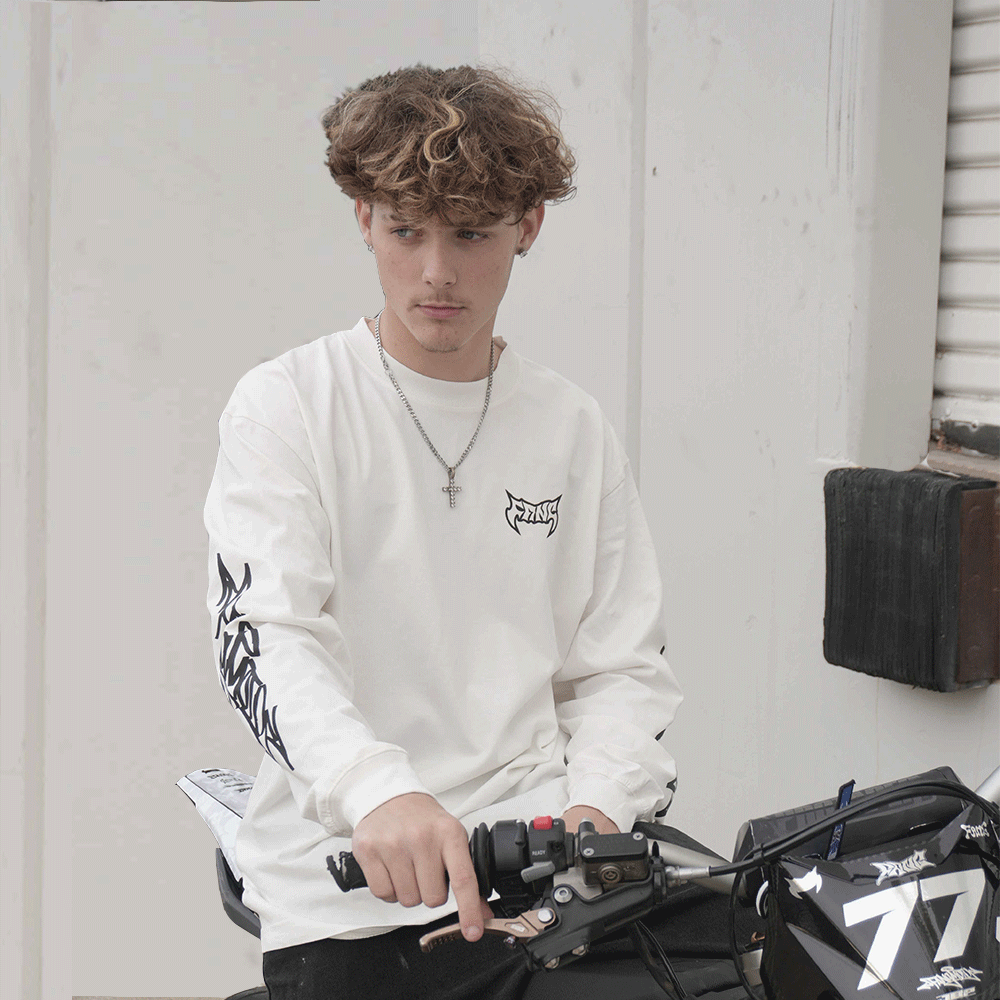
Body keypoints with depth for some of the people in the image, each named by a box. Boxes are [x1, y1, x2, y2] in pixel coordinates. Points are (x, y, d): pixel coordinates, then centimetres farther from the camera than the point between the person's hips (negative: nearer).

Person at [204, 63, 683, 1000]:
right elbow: (263, 638, -14)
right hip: (346, 889, -2)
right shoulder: (287, 406, 1)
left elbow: (619, 666, 14)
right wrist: (377, 792, -32)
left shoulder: (571, 428, 13)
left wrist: (597, 803, -8)